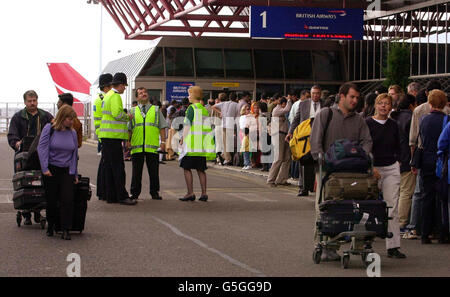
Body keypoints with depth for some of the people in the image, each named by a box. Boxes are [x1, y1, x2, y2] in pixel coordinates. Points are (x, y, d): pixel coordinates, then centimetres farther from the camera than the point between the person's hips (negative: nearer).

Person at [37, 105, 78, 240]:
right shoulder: (49, 129, -3)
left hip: (67, 171, 2)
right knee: (51, 200, 4)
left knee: (67, 199, -9)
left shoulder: (72, 133, 7)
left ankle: (65, 230, -5)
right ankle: (51, 225, 24)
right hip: (51, 170, -2)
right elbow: (42, 148, -8)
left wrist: (75, 174, 15)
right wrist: (45, 168, -16)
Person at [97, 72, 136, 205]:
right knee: (118, 167, -8)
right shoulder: (115, 96, -12)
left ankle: (110, 196, 14)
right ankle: (122, 196, -9)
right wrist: (127, 117, -5)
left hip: (106, 136, 10)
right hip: (113, 136, -10)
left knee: (109, 167, 11)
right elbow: (117, 114, -22)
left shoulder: (107, 95, 19)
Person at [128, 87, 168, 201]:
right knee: (136, 171, 4)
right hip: (137, 146, 1)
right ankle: (135, 193, 10)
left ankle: (154, 192, 10)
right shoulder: (133, 111, 14)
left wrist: (163, 141, 0)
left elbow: (162, 127, 9)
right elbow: (129, 128, 12)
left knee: (153, 171, 2)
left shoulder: (156, 110, 12)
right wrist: (127, 141, 1)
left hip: (152, 146, 0)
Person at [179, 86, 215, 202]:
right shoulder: (205, 110, 16)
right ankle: (204, 193, 5)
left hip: (192, 144, -7)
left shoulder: (192, 108, -7)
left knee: (187, 168, -2)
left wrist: (183, 139, -3)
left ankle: (190, 193, -6)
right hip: (202, 146, 7)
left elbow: (187, 125, -11)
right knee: (201, 169, 9)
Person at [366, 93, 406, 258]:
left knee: (392, 207, -2)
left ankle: (393, 246, -2)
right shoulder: (367, 123, -3)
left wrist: (397, 161, 7)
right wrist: (371, 168, -14)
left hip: (392, 169, 3)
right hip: (372, 169, -3)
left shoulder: (393, 125, 10)